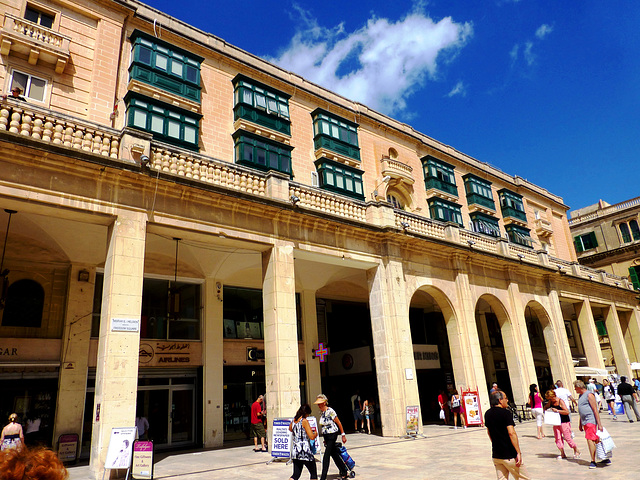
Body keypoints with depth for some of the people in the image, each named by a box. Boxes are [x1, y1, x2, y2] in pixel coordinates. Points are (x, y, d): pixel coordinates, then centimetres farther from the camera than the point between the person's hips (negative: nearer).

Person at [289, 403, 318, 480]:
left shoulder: (294, 420, 7)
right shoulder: (304, 421, -14)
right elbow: (312, 437, -15)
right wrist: (315, 434, 5)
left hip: (295, 451, 7)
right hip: (305, 451, -7)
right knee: (313, 474, 10)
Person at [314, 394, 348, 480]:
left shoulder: (330, 411, -17)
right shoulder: (321, 412, 6)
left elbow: (339, 423, -11)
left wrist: (343, 435, -7)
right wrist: (325, 439, 21)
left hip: (332, 435, -8)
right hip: (326, 436, 8)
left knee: (326, 456, -8)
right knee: (334, 455, 15)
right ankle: (343, 473, 28)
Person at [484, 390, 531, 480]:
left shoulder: (488, 414, 7)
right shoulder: (505, 413, -14)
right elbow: (511, 433, -21)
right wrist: (518, 452, -17)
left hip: (496, 455, 6)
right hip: (509, 455, -6)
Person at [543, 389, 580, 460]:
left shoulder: (560, 401, -15)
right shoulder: (550, 401, 4)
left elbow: (567, 412, -21)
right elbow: (545, 408, 15)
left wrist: (557, 410, -25)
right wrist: (548, 408, -7)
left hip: (564, 422, -6)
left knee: (567, 438, -2)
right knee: (557, 438, 3)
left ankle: (576, 451, 21)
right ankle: (562, 454, 13)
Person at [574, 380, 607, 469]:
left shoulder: (589, 395, -11)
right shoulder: (581, 396, 17)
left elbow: (595, 410, -15)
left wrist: (599, 424, -18)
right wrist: (580, 424, 26)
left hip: (591, 421, -9)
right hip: (585, 422, 9)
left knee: (590, 439, -13)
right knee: (596, 440, 13)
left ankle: (593, 461, -8)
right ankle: (606, 459, 22)